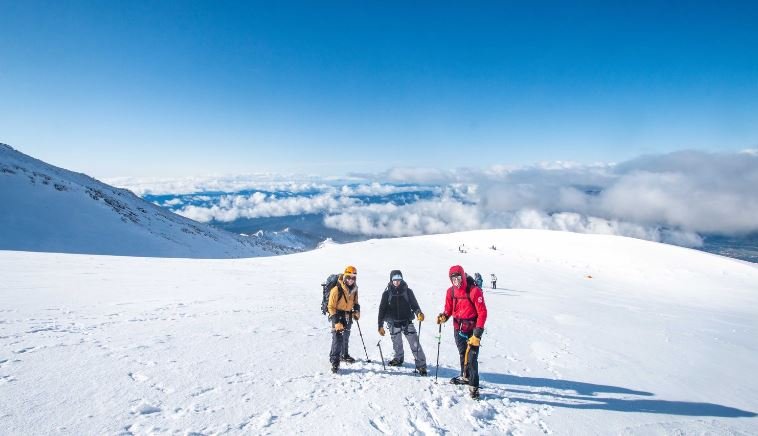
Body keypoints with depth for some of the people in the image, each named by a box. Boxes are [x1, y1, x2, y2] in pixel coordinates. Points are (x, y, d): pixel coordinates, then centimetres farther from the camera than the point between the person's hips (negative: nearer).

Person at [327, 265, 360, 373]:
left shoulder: (354, 289, -1)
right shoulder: (337, 290, -23)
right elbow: (331, 306, -19)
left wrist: (357, 310, -3)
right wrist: (336, 321, -23)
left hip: (348, 316, 7)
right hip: (338, 315, -7)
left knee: (346, 337, 22)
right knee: (337, 338, -17)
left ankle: (344, 355, 41)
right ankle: (335, 361, -12)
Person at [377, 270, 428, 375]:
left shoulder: (408, 291, -2)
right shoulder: (387, 293, -1)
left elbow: (414, 304, 1)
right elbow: (382, 309, 3)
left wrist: (419, 313, -21)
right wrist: (380, 326, 1)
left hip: (407, 322, -1)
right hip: (393, 323, 1)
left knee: (415, 344, -9)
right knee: (397, 344, 14)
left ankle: (421, 365, -2)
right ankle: (398, 358, 40)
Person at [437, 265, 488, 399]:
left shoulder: (474, 291, -18)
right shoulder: (451, 291, -1)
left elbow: (482, 312, -17)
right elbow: (449, 309, 11)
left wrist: (477, 333, -20)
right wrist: (444, 316, -12)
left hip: (472, 329, -6)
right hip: (458, 328, 6)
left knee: (472, 358, -9)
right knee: (462, 354, 21)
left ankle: (473, 386, 1)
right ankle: (465, 376, 41)